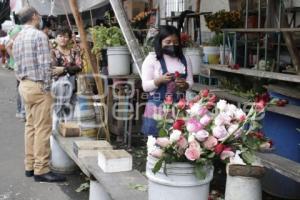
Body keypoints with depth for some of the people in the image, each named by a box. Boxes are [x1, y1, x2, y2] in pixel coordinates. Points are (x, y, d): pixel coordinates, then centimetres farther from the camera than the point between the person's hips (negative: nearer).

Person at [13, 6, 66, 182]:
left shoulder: (18, 38, 15)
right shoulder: (39, 35, -12)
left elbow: (18, 65, 16)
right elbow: (45, 64, -17)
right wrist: (47, 88, -13)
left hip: (24, 85, 9)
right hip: (38, 86, -9)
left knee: (31, 126, 13)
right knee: (42, 129, -6)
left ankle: (30, 166, 17)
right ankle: (41, 170, -4)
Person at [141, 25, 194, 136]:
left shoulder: (185, 60, 8)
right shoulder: (151, 59, -4)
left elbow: (190, 82, 11)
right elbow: (145, 86, -6)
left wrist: (184, 85, -12)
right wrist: (160, 80, -23)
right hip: (158, 108, -3)